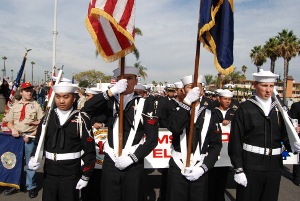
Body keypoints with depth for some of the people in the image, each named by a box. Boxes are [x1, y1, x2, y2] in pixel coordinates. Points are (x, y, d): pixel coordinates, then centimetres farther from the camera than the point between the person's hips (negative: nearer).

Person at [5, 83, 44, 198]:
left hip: (30, 136, -4)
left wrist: (32, 135, -14)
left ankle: (31, 187, 18)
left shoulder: (36, 105, 0)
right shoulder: (15, 106, 12)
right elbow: (9, 121, 13)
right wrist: (13, 129, -7)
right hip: (16, 136, 4)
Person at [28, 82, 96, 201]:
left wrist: (85, 176, -6)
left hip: (71, 176, -3)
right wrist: (34, 158, -7)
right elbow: (39, 143, 12)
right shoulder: (47, 118, 4)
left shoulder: (81, 120, -7)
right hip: (49, 173, 4)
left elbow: (89, 150, -6)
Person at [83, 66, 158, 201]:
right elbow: (87, 109, -12)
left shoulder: (145, 104, -1)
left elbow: (152, 139, -4)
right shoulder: (110, 102, 7)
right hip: (110, 164, 2)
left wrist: (131, 158, -10)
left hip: (133, 166, -1)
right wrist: (111, 91, -21)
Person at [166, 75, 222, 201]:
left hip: (200, 172, 1)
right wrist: (187, 101, -24)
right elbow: (174, 128, -21)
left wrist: (203, 168, -8)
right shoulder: (178, 111, 3)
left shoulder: (209, 114, 4)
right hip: (177, 169, 0)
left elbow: (216, 144, 1)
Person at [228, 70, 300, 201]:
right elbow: (235, 141, -8)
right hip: (250, 166, -4)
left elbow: (286, 134, 7)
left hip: (274, 166, 4)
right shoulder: (244, 109, -5)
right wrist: (238, 169, -10)